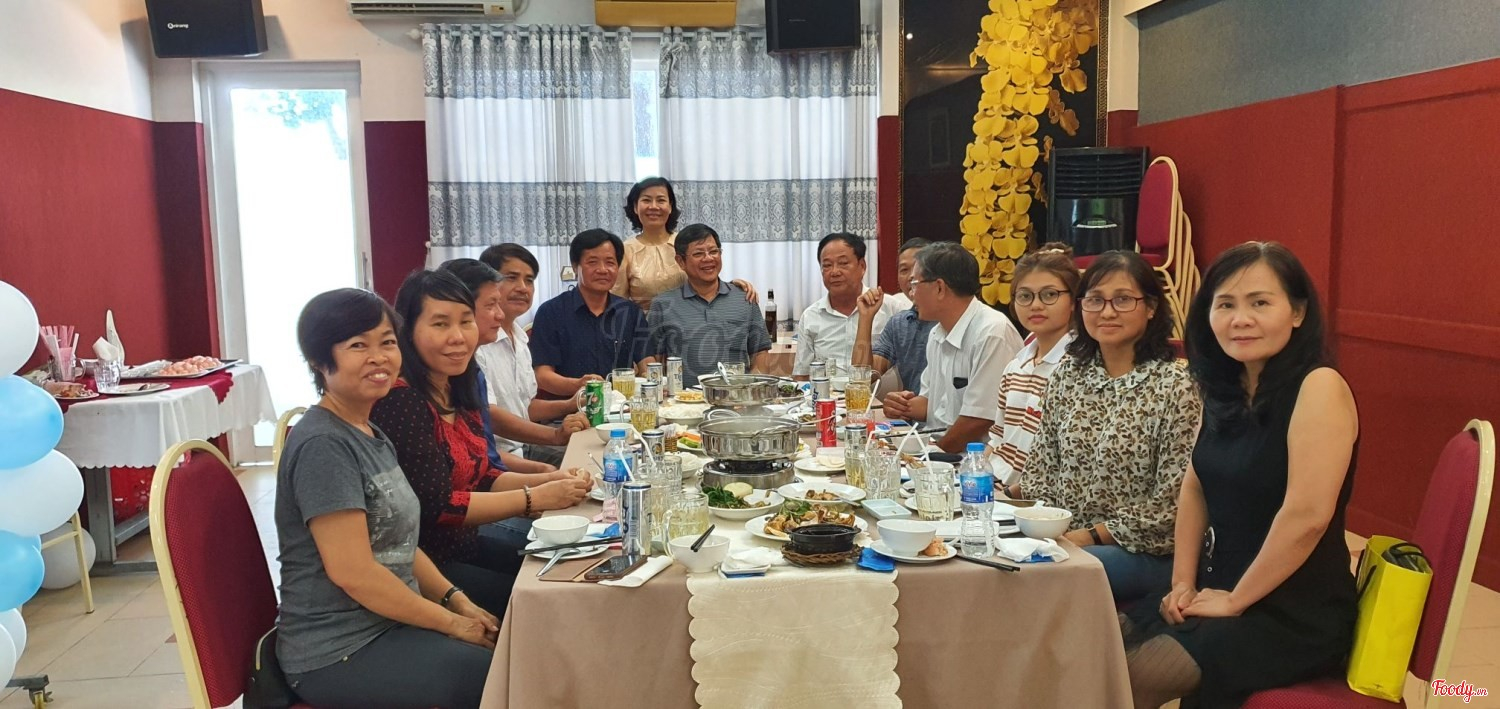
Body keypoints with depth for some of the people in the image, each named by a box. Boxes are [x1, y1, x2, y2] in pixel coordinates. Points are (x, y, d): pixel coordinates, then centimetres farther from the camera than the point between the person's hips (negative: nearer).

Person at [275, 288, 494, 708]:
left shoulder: (372, 436, 10)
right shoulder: (323, 445, -19)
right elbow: (352, 570, -23)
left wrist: (458, 601, 1)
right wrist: (452, 623, -15)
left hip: (387, 626, 9)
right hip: (337, 653, -9)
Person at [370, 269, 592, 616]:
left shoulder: (457, 393, 5)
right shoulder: (399, 400, -21)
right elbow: (435, 505, -22)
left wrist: (549, 481, -4)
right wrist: (535, 499, -18)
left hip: (462, 547, 8)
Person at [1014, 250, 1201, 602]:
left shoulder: (1175, 387, -8)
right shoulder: (1067, 374, 8)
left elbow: (1171, 505, -10)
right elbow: (1041, 470, 11)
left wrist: (1092, 535, -15)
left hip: (1144, 552, -5)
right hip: (1063, 539, 5)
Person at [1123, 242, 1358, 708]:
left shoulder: (1318, 388, -19)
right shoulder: (1225, 391, 6)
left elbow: (1307, 515, -25)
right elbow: (1196, 487, 12)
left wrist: (1235, 600, -15)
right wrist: (1183, 584, 1)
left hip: (1295, 615, -7)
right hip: (1219, 591, 7)